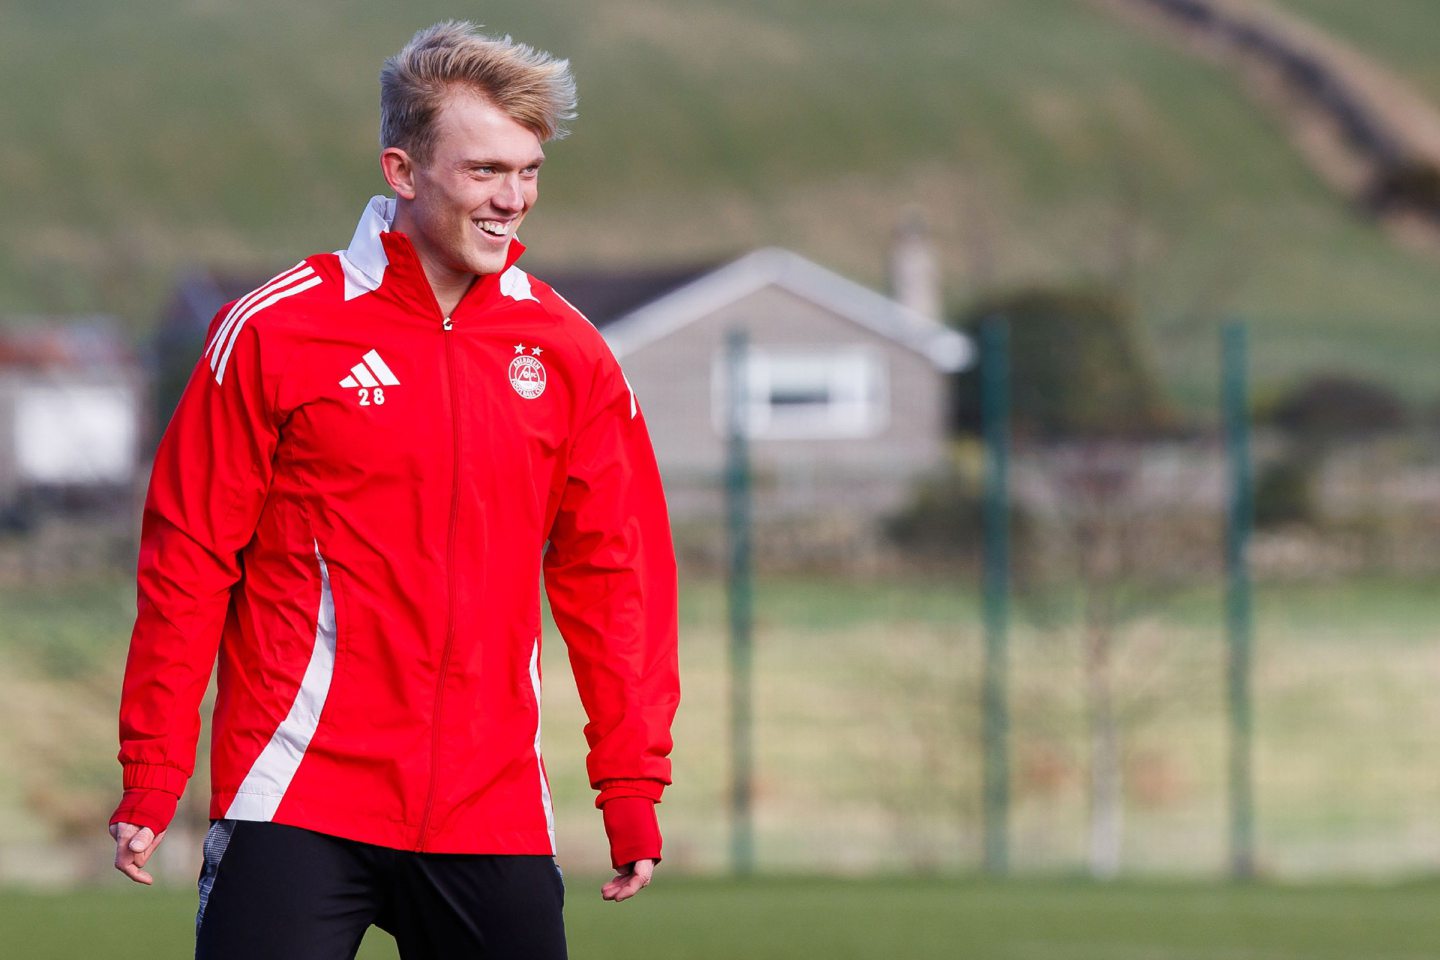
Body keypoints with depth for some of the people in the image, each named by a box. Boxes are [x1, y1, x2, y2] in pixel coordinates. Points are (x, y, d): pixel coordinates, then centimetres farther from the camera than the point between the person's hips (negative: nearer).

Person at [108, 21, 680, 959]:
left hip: (495, 818, 3)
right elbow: (188, 560, -1)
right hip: (298, 803, -3)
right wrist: (152, 776, -3)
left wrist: (633, 785, 6)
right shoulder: (274, 332, -2)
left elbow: (614, 575, 11)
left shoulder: (568, 354, 8)